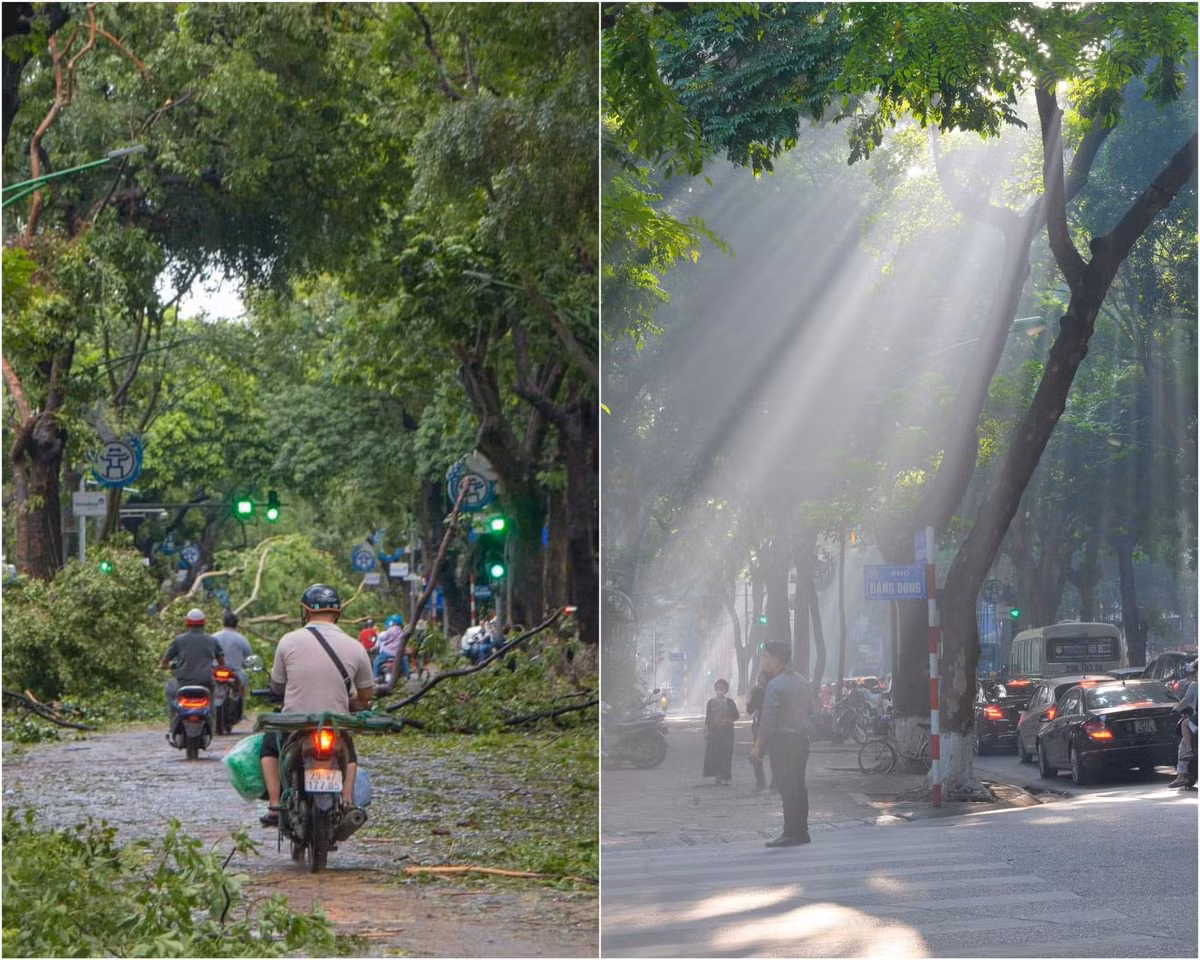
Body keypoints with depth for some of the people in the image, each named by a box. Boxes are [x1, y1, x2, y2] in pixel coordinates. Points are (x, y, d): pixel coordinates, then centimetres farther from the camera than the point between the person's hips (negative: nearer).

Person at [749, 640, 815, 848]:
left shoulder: (775, 685, -14)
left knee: (786, 787, -6)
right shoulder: (802, 682, 13)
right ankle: (801, 832, 16)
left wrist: (758, 747, -13)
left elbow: (768, 720, -17)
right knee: (798, 786, 12)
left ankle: (791, 833, -6)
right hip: (802, 739, 9)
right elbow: (810, 713, 17)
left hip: (782, 741, -8)